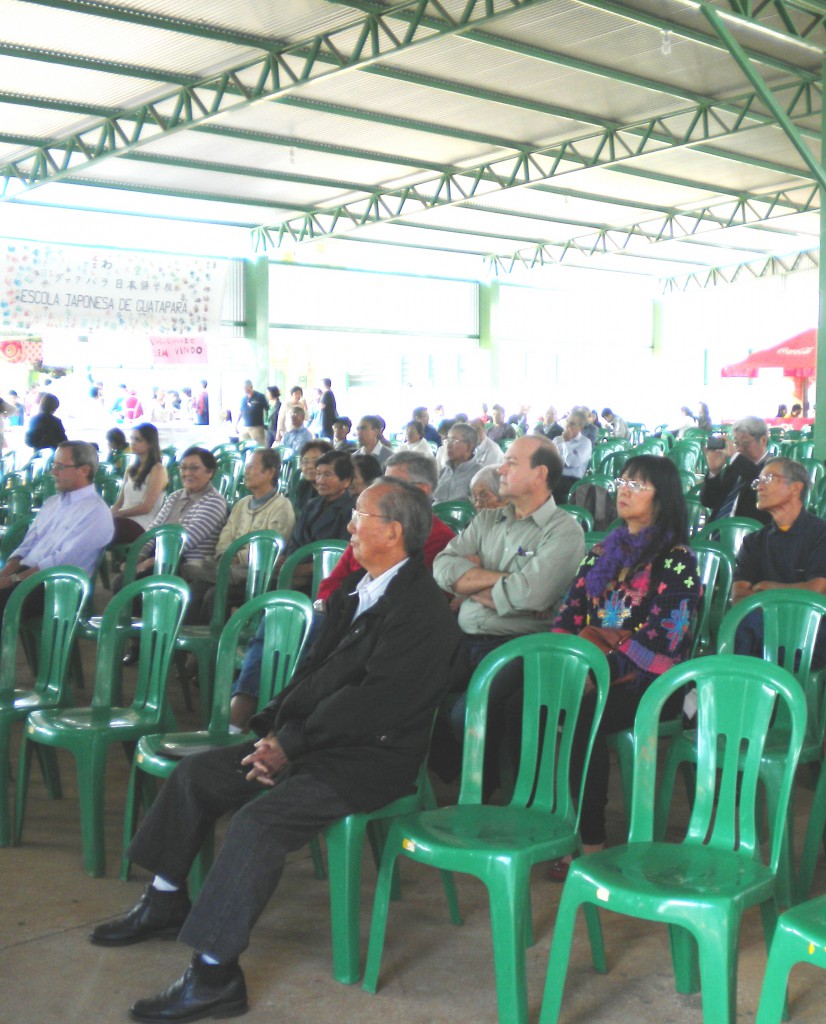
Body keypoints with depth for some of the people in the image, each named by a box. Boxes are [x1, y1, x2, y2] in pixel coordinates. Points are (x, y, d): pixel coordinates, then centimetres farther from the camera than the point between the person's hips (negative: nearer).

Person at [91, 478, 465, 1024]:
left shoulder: (422, 609, -19)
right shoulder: (358, 589, 11)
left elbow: (373, 702, -24)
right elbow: (317, 668, 13)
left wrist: (291, 744, -19)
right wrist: (280, 729, -3)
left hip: (372, 758, -10)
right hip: (317, 738, 10)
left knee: (259, 819, -28)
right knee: (196, 772, 9)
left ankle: (214, 975, -17)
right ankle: (166, 902, 25)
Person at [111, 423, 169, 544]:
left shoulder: (157, 470, 0)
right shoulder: (131, 469, 24)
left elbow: (146, 507, -8)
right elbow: (119, 502, 19)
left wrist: (116, 513, -10)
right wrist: (109, 514, -3)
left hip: (142, 526, -6)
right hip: (124, 521, 6)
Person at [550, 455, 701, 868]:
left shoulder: (676, 559, -2)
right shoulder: (603, 551, 18)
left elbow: (662, 641, -13)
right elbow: (569, 615, 10)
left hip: (649, 681, -5)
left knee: (582, 717, -32)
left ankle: (591, 842, -21)